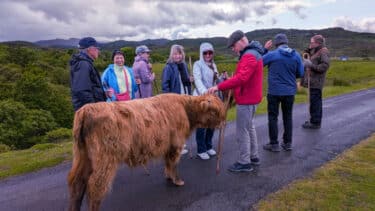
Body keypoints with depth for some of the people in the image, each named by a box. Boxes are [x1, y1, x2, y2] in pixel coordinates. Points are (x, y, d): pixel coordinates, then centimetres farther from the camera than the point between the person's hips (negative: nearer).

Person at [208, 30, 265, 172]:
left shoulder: (249, 56, -20)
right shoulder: (253, 53, 15)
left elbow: (241, 78, -34)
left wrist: (219, 87, -34)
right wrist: (230, 79, 1)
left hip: (246, 99, -11)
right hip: (251, 97, 11)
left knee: (242, 131, -2)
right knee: (249, 127, 19)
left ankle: (244, 162, 9)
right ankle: (253, 157, 31)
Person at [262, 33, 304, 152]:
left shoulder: (272, 55, -12)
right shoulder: (296, 55, -1)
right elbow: (301, 73, 3)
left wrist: (264, 49, 6)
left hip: (274, 92, -3)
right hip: (290, 91, 4)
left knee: (273, 117, 7)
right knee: (288, 117, 15)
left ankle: (274, 144, 11)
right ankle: (287, 143, 22)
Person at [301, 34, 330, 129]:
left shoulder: (323, 52, -11)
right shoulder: (316, 51, 18)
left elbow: (325, 66, -20)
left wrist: (311, 65, -23)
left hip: (316, 82, -10)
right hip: (313, 81, 10)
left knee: (315, 102, -8)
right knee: (316, 101, 16)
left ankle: (315, 123, -2)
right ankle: (315, 120, 26)